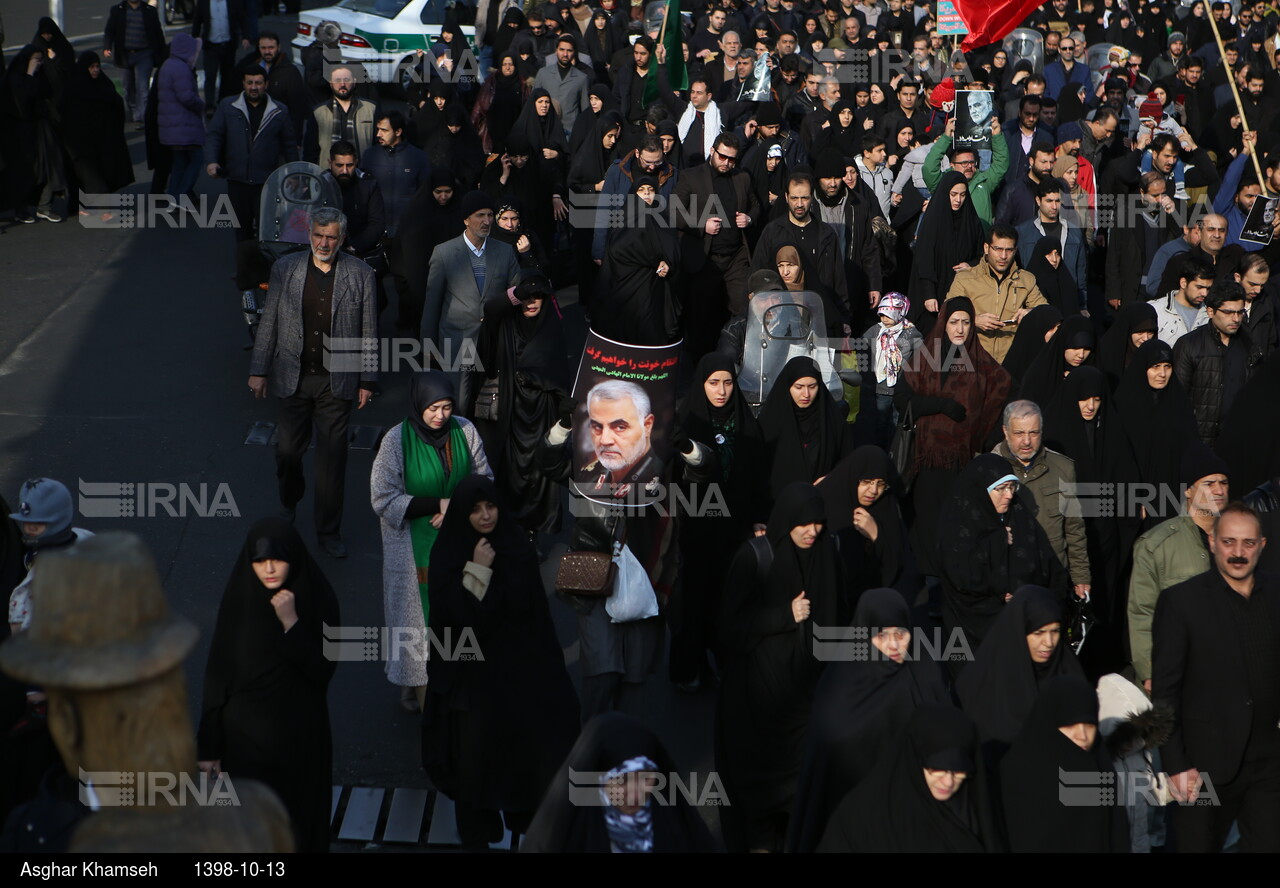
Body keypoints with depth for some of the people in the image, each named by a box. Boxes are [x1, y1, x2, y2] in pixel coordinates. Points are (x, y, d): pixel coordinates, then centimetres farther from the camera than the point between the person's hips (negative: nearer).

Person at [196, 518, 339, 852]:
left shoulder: (318, 598, -12)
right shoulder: (239, 600, -10)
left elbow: (322, 671, -16)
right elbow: (218, 674, -6)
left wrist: (290, 621, -27)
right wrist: (209, 745, -4)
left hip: (300, 734, 0)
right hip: (246, 734, 0)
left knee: (300, 818, 13)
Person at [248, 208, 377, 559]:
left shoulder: (360, 274, -2)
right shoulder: (284, 269, 1)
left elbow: (368, 332, 2)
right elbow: (269, 322, 7)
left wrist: (367, 380, 2)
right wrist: (258, 370, 5)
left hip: (337, 382, -1)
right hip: (294, 378, 1)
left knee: (333, 456, 2)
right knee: (288, 450, 8)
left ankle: (328, 530, 14)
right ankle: (288, 505, 38)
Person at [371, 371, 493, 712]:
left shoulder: (464, 431, -7)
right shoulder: (397, 440, -17)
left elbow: (484, 478, 4)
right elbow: (384, 498, -17)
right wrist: (439, 505, -22)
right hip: (414, 545, -3)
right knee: (418, 611, 9)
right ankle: (413, 682, 27)